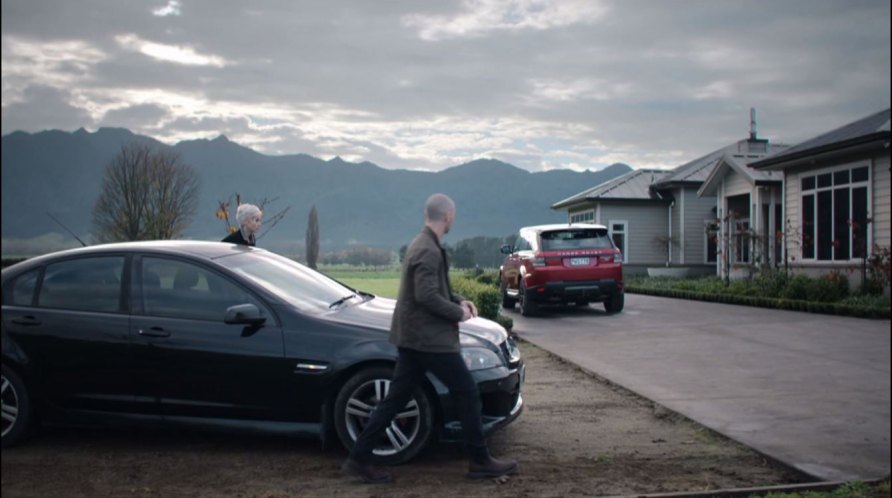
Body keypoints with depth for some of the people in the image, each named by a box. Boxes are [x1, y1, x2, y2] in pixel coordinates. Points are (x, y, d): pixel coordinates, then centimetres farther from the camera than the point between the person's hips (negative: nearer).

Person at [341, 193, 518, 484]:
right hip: (430, 338, -10)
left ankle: (359, 459, 11)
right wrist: (458, 313, -13)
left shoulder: (420, 245, 15)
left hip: (413, 337, 10)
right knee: (467, 392, 2)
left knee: (396, 399, 10)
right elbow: (427, 297, -25)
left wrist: (458, 301, 12)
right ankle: (480, 462, 10)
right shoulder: (429, 251, -18)